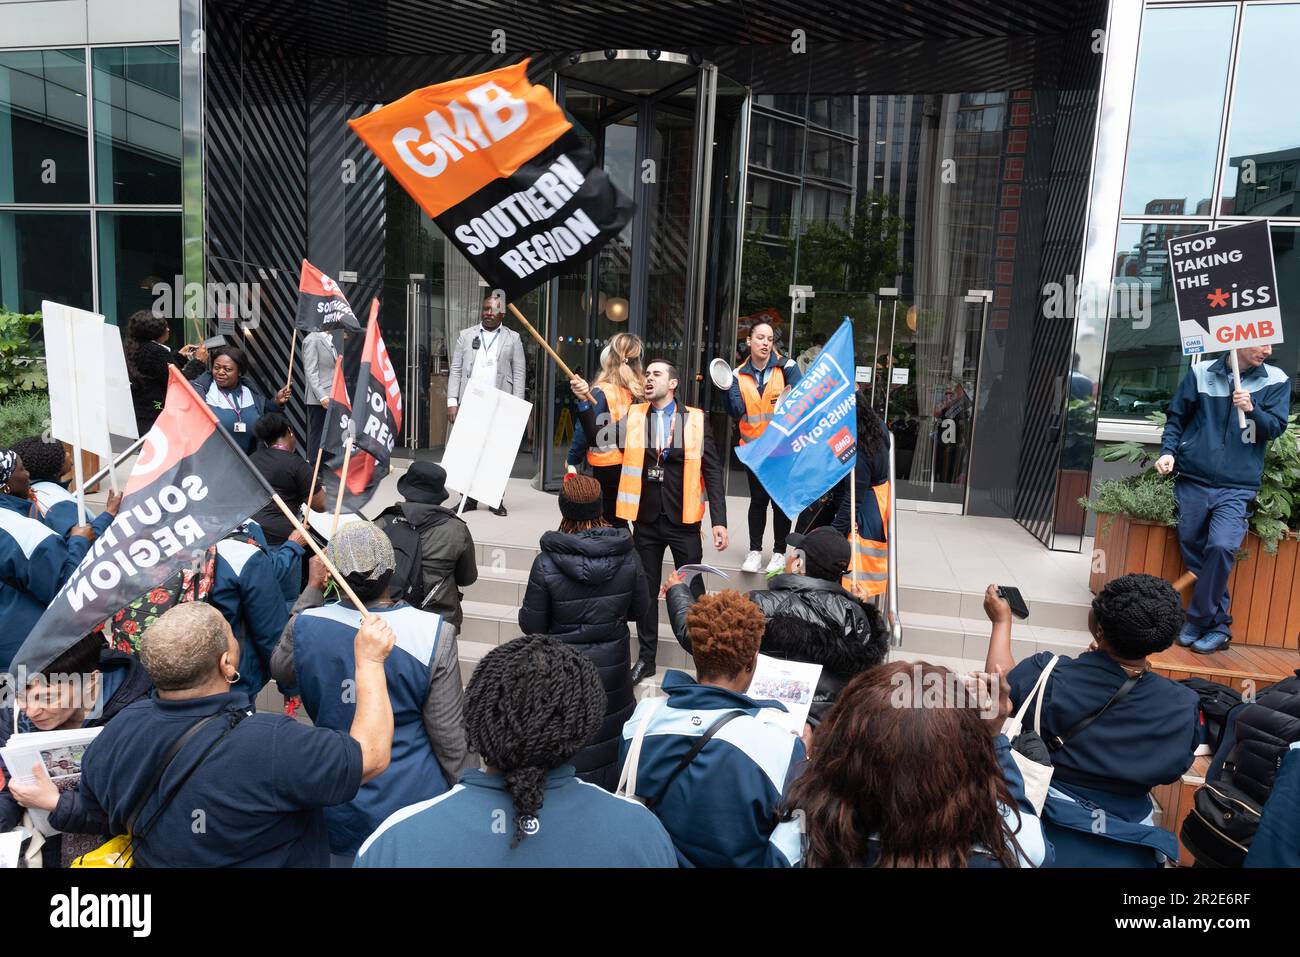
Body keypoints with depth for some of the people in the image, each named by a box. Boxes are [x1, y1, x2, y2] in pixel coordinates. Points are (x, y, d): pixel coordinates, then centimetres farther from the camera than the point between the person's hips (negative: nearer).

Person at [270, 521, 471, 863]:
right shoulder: (433, 634, -22)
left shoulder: (305, 626, -15)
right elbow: (449, 735, -14)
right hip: (414, 799, -2)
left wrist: (312, 589, 11)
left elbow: (280, 671, 11)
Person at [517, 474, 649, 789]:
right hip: (612, 665, 3)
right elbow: (638, 609, 0)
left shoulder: (546, 562, -22)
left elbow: (531, 626, -13)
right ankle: (610, 792, 42)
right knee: (608, 729, 24)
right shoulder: (627, 556, -13)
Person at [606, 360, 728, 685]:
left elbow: (712, 471, -3)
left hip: (684, 522, -2)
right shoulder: (633, 416, 4)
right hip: (645, 521, 2)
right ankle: (646, 658, 28)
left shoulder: (695, 420, -2)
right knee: (645, 591, 13)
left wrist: (719, 520, -8)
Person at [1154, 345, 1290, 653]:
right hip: (1192, 482, 1)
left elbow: (1275, 428, 1)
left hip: (1236, 488, -1)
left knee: (1221, 547, -19)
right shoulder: (1201, 373, 3)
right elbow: (1176, 417, 9)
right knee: (1193, 551, 4)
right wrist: (1168, 451, -5)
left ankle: (1197, 621, -2)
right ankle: (1219, 625, 19)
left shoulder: (1276, 381, 4)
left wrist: (1252, 410, -18)